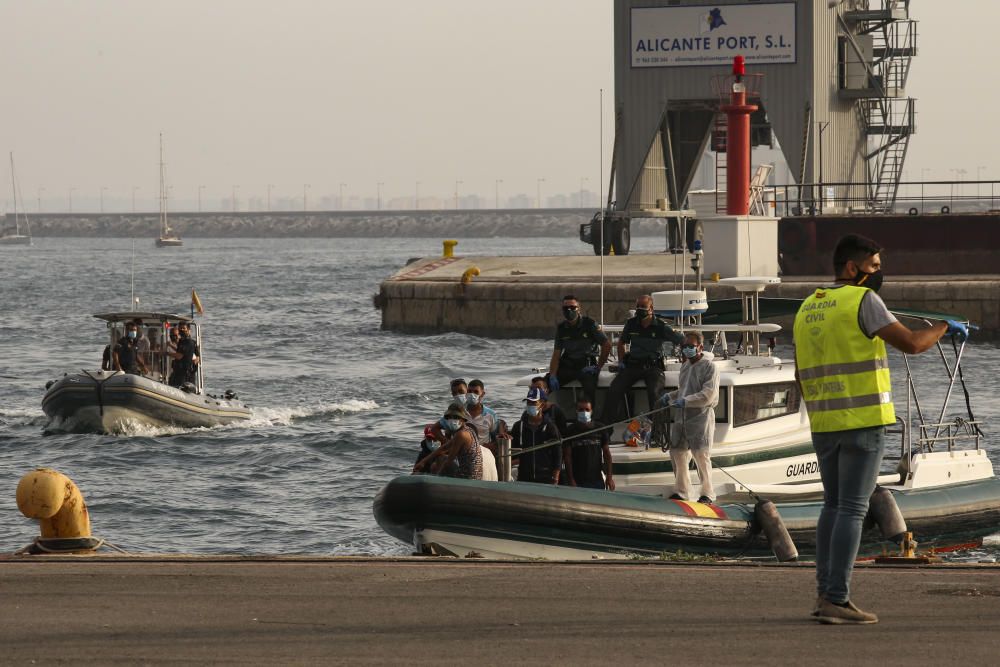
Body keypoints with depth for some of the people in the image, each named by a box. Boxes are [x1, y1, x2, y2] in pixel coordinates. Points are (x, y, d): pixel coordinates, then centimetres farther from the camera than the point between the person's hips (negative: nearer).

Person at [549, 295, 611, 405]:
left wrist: (598, 366, -7)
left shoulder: (590, 324, -6)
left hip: (586, 366, -4)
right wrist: (552, 376, -9)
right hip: (567, 366, 4)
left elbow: (607, 345, -4)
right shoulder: (561, 328, 6)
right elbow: (556, 354, 4)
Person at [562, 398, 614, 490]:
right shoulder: (570, 430, 1)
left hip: (597, 479, 1)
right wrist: (571, 480, -7)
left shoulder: (600, 429, 5)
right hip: (577, 481, -1)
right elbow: (567, 456, -1)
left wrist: (609, 477, 2)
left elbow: (606, 453, 8)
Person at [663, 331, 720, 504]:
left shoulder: (709, 367, -7)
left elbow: (708, 394, -16)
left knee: (701, 455, -10)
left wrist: (685, 401, -22)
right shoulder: (685, 366, 17)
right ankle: (681, 491, 22)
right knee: (677, 453, 11)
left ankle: (708, 494, -4)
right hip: (681, 417, 8)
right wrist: (671, 396, 9)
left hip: (700, 416, -8)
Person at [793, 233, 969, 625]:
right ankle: (836, 599, -10)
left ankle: (825, 593, 12)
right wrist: (945, 327, 3)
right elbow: (910, 343, -14)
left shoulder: (808, 310, 14)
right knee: (852, 509, -6)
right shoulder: (862, 301, -10)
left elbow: (801, 375, 17)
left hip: (823, 423, 7)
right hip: (863, 420, -7)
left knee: (834, 506, 16)